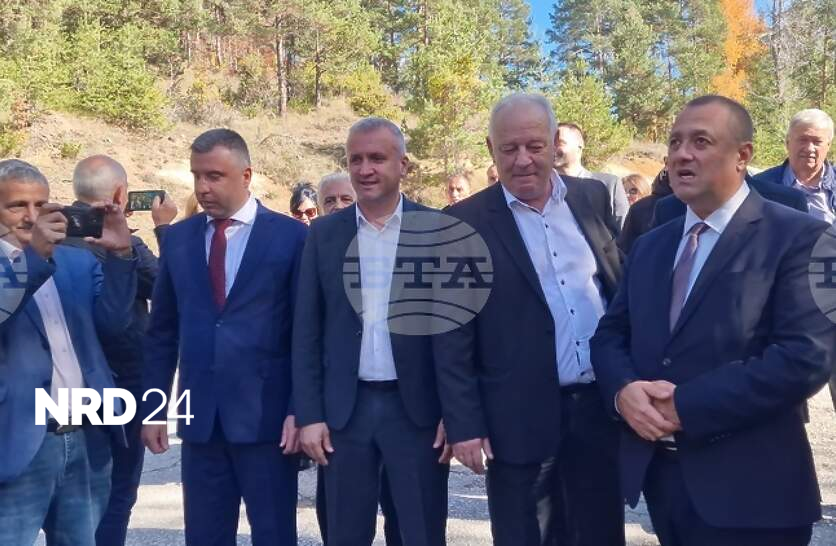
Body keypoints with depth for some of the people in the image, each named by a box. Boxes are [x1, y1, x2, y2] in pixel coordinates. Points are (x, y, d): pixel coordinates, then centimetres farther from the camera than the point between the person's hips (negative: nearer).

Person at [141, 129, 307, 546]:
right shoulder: (177, 238, 8)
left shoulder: (290, 236, -4)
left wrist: (299, 409, -8)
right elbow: (162, 332, 10)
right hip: (199, 416, 3)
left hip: (266, 415, -3)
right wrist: (152, 408, 7)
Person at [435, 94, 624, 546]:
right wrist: (464, 424, -9)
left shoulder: (593, 198, 5)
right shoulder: (466, 222, -6)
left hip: (605, 404, 4)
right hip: (521, 420, -3)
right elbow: (452, 336, -7)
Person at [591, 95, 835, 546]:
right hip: (656, 471, 6)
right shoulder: (649, 246, 12)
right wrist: (624, 390, -13)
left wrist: (685, 406, -18)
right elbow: (609, 334, 9)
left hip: (746, 485, -5)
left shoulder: (799, 236, -8)